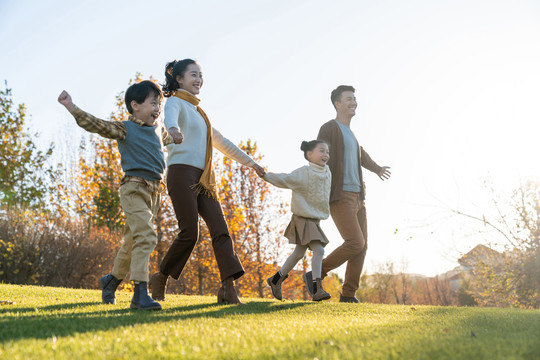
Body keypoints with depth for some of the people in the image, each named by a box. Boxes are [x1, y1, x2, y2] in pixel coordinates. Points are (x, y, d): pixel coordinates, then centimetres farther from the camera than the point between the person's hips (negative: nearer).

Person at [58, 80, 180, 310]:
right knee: (145, 236, -21)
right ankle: (140, 293, -23)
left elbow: (172, 139, 40)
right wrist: (71, 107, -26)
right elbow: (96, 125, -15)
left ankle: (112, 280, 35)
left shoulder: (158, 130, 17)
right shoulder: (124, 129, -4)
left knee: (133, 242, 15)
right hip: (134, 188, -7)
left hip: (153, 191, 7)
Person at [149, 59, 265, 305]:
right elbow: (169, 118, -24)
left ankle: (229, 288, -15)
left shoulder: (197, 111, 26)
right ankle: (160, 279, 7)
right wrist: (174, 129, -49)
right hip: (182, 173, -7)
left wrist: (250, 162, 37)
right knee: (189, 232, -12)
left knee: (220, 230, -8)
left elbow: (221, 142, 35)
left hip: (203, 179, 7)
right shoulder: (175, 102, 2)